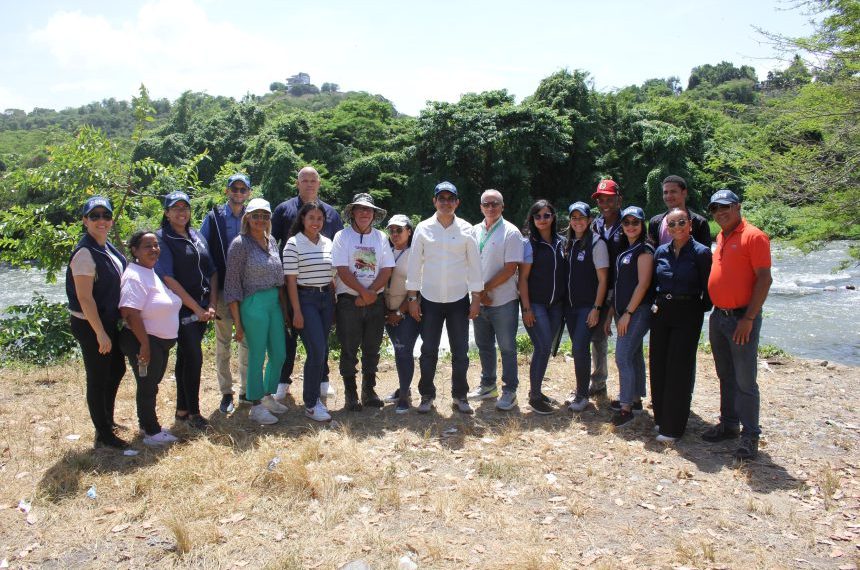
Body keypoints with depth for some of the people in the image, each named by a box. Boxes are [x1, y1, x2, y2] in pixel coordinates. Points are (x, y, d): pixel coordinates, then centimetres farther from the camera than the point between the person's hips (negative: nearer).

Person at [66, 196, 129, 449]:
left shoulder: (107, 247, 7)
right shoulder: (85, 253, -20)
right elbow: (84, 297, -23)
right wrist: (100, 333, -23)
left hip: (109, 321, 9)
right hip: (90, 325, -9)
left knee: (117, 369, 22)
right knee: (98, 378, 2)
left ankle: (107, 420, 41)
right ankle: (103, 435, 16)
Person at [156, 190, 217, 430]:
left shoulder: (197, 237, 12)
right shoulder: (162, 238, -7)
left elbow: (212, 272, 11)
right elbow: (168, 278, -14)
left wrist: (212, 305, -2)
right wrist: (197, 309, -15)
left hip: (202, 309, 6)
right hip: (182, 309, -6)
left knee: (186, 357, 14)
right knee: (194, 358, -5)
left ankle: (182, 409, 24)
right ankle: (193, 412, 8)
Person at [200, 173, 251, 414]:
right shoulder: (214, 218, 2)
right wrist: (211, 289, -7)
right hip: (223, 289, -1)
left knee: (248, 342, 8)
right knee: (223, 343, 5)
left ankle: (246, 389, 21)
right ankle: (226, 393, 16)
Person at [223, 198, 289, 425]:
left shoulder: (271, 241, 9)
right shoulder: (240, 244, -10)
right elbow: (232, 284, -10)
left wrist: (284, 307, 11)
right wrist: (238, 321, -12)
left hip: (274, 302, 7)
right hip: (253, 304, -7)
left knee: (279, 355, 12)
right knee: (257, 357, 2)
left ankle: (268, 397, 32)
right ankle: (256, 406, 17)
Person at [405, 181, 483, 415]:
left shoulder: (466, 229, 0)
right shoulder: (423, 228, 0)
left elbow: (474, 265, 2)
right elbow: (414, 264, 1)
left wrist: (476, 298, -1)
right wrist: (412, 298, -2)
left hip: (459, 299, 0)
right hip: (430, 299, 0)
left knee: (460, 351, 6)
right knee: (428, 351, 6)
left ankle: (460, 396, 20)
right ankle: (427, 395, 20)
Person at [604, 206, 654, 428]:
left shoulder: (644, 250, -10)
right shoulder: (625, 250, 15)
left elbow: (643, 284, -16)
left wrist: (628, 313, -18)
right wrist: (611, 314, 14)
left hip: (637, 311, -8)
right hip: (624, 311, 8)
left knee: (623, 357, -10)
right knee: (634, 356, 15)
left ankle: (626, 408, -3)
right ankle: (635, 400, 24)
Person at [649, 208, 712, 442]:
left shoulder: (701, 252, -7)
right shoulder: (661, 252, 7)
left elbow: (708, 288, -4)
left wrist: (701, 310, -5)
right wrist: (654, 304, 8)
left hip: (687, 314, -5)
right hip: (661, 312, 5)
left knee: (679, 369, -2)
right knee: (657, 365, 8)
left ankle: (673, 427, 6)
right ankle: (661, 418, 24)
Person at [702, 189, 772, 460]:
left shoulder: (754, 236, -11)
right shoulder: (720, 237, 13)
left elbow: (764, 280, -16)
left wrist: (748, 319, -19)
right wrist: (716, 310, 14)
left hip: (741, 318, -8)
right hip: (718, 316, 8)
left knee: (745, 381, -2)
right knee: (726, 376, 16)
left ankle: (750, 435, 9)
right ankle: (728, 424, 28)